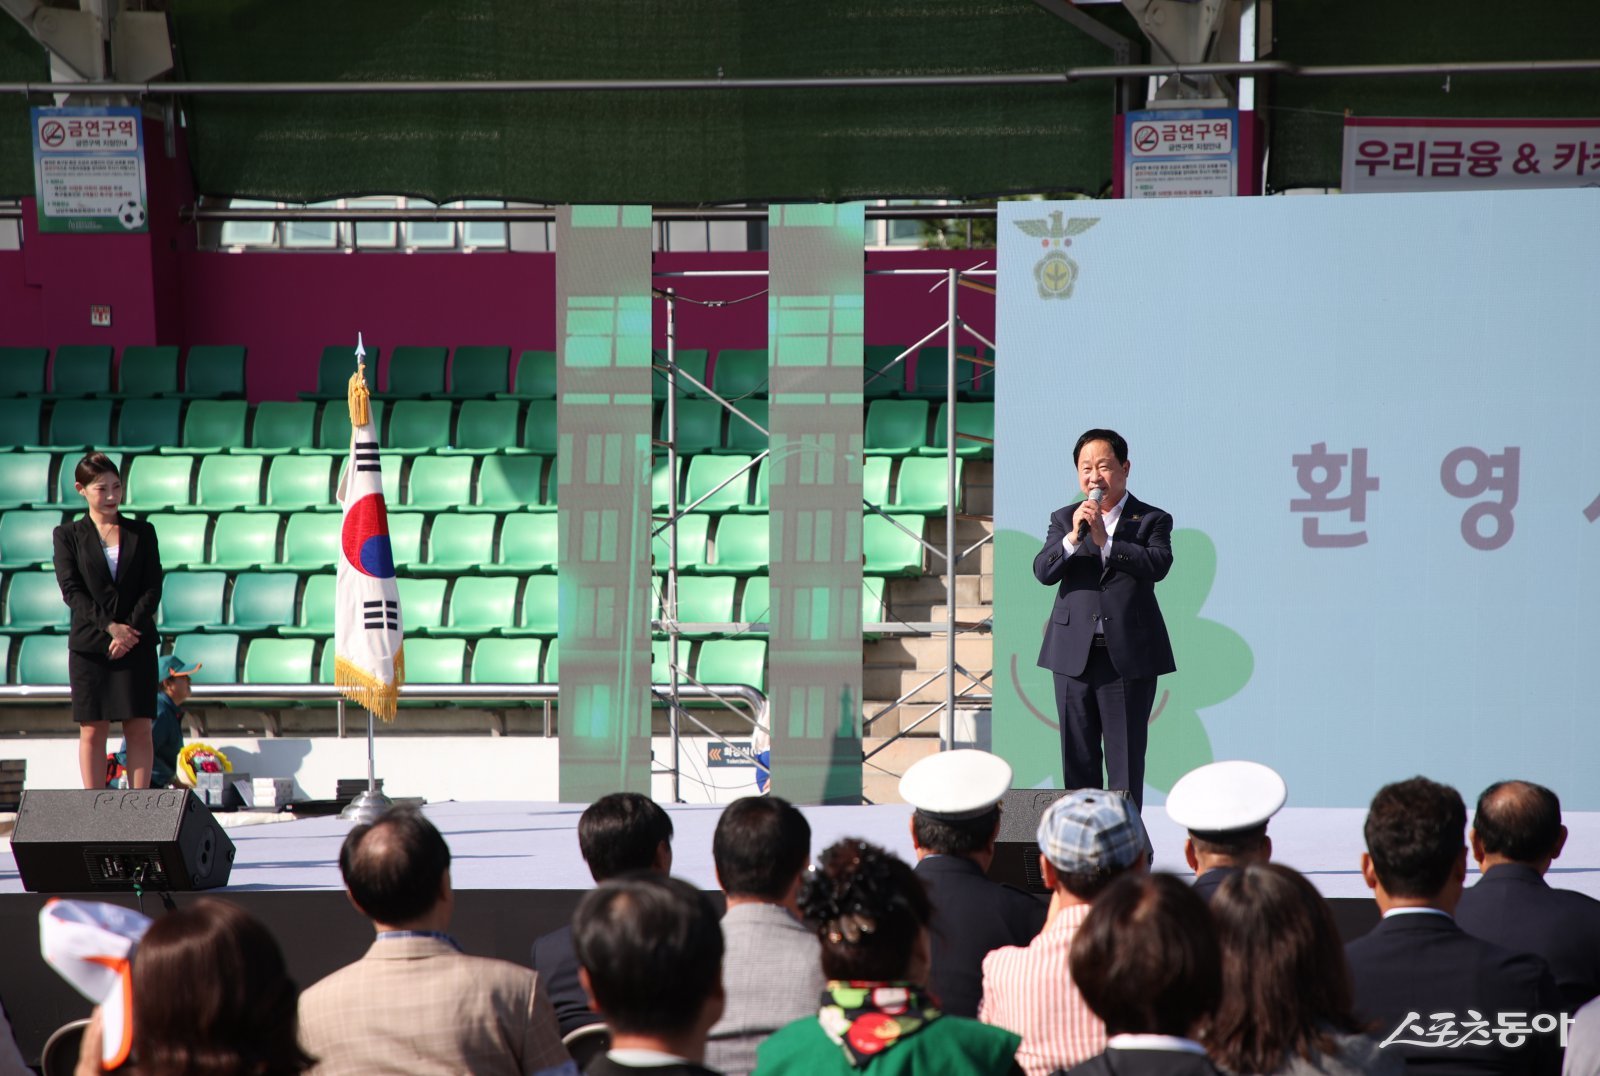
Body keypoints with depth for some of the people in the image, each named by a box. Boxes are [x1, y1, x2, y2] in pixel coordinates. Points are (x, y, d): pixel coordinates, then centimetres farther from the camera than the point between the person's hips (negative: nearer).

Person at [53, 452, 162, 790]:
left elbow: (153, 587, 3)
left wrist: (130, 628, -11)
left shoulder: (142, 532, 9)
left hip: (137, 644, 1)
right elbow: (71, 589, -3)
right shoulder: (68, 535, 5)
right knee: (92, 730, 0)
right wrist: (109, 626, -15)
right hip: (90, 644, -1)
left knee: (139, 728, -2)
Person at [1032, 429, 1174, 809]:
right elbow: (1043, 572, -3)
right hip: (1074, 653, 3)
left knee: (1126, 758, -1)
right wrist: (1073, 538, -18)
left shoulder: (1152, 520, 3)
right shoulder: (1063, 520, 11)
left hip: (1128, 654, -3)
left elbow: (1158, 564, -15)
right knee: (1077, 758, 7)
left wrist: (1104, 540, -18)